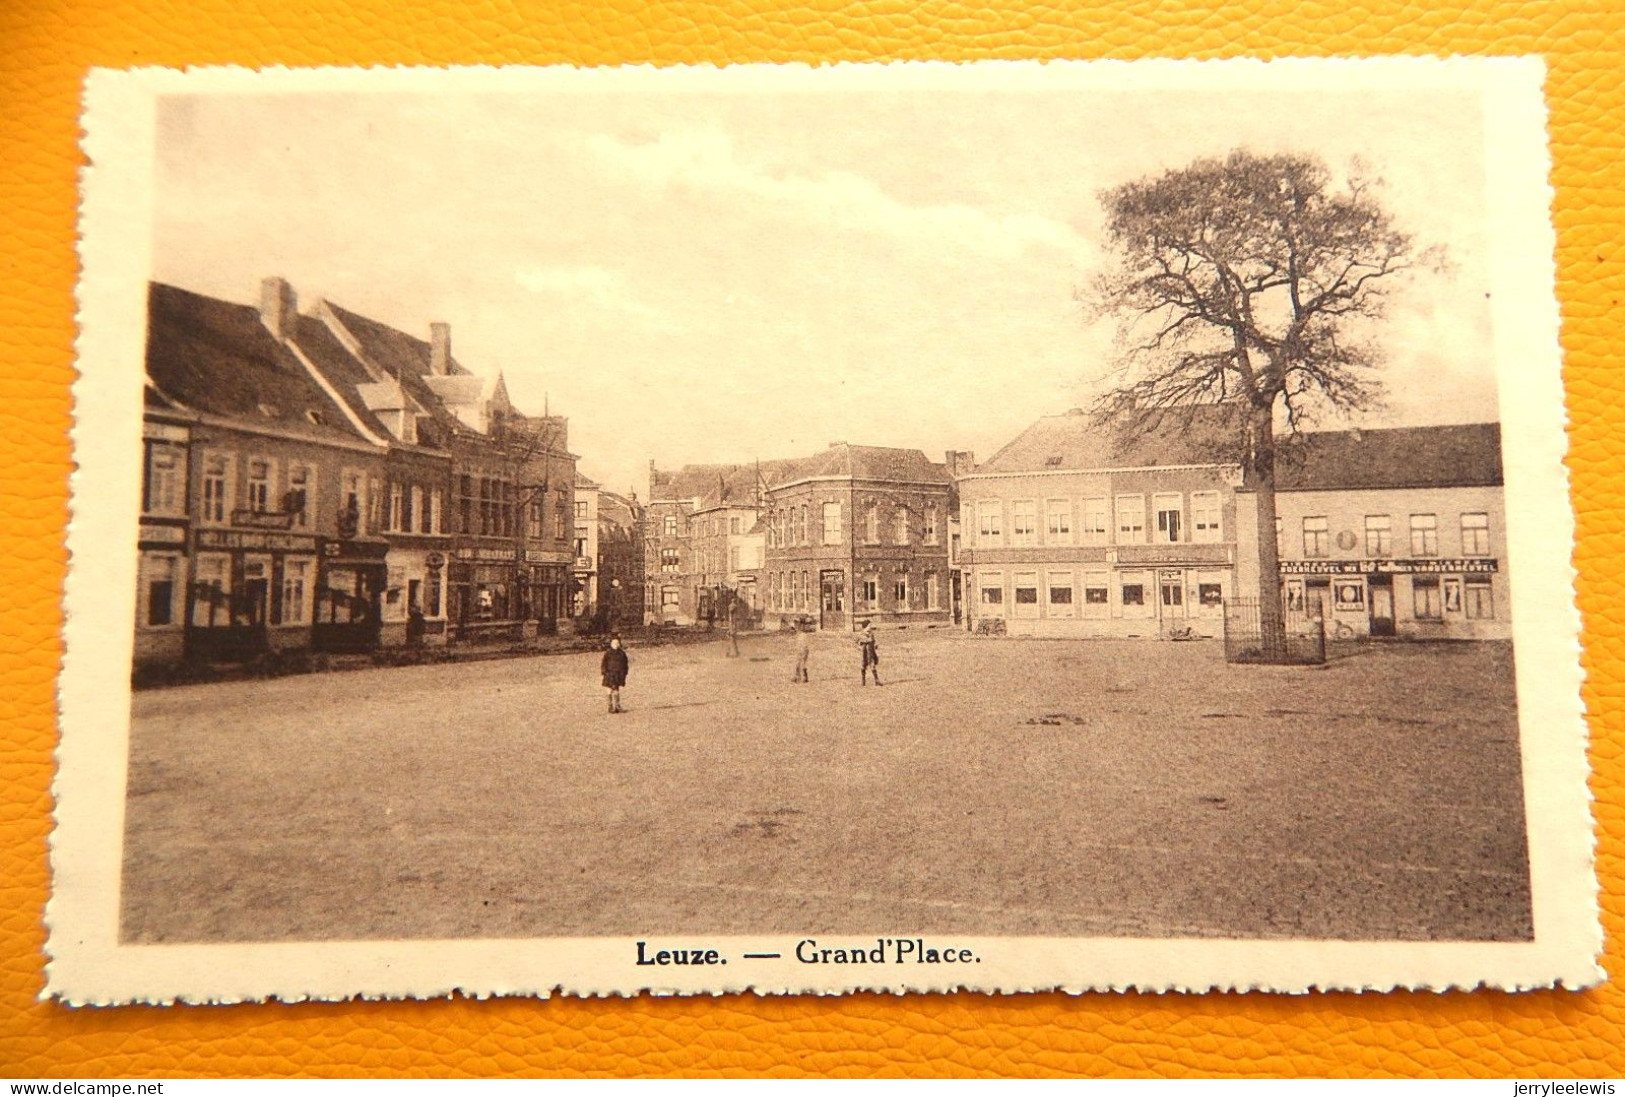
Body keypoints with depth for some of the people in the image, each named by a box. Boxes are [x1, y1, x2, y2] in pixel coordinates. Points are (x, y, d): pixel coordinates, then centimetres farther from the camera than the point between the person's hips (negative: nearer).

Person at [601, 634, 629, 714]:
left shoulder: (622, 653, 5)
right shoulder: (608, 653, -4)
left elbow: (625, 664, 11)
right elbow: (604, 664, -3)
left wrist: (624, 673, 5)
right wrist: (605, 673, -10)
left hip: (619, 674, 3)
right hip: (610, 674, -3)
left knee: (617, 691, 6)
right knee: (611, 691, 0)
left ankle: (617, 706, 12)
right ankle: (611, 707, 7)